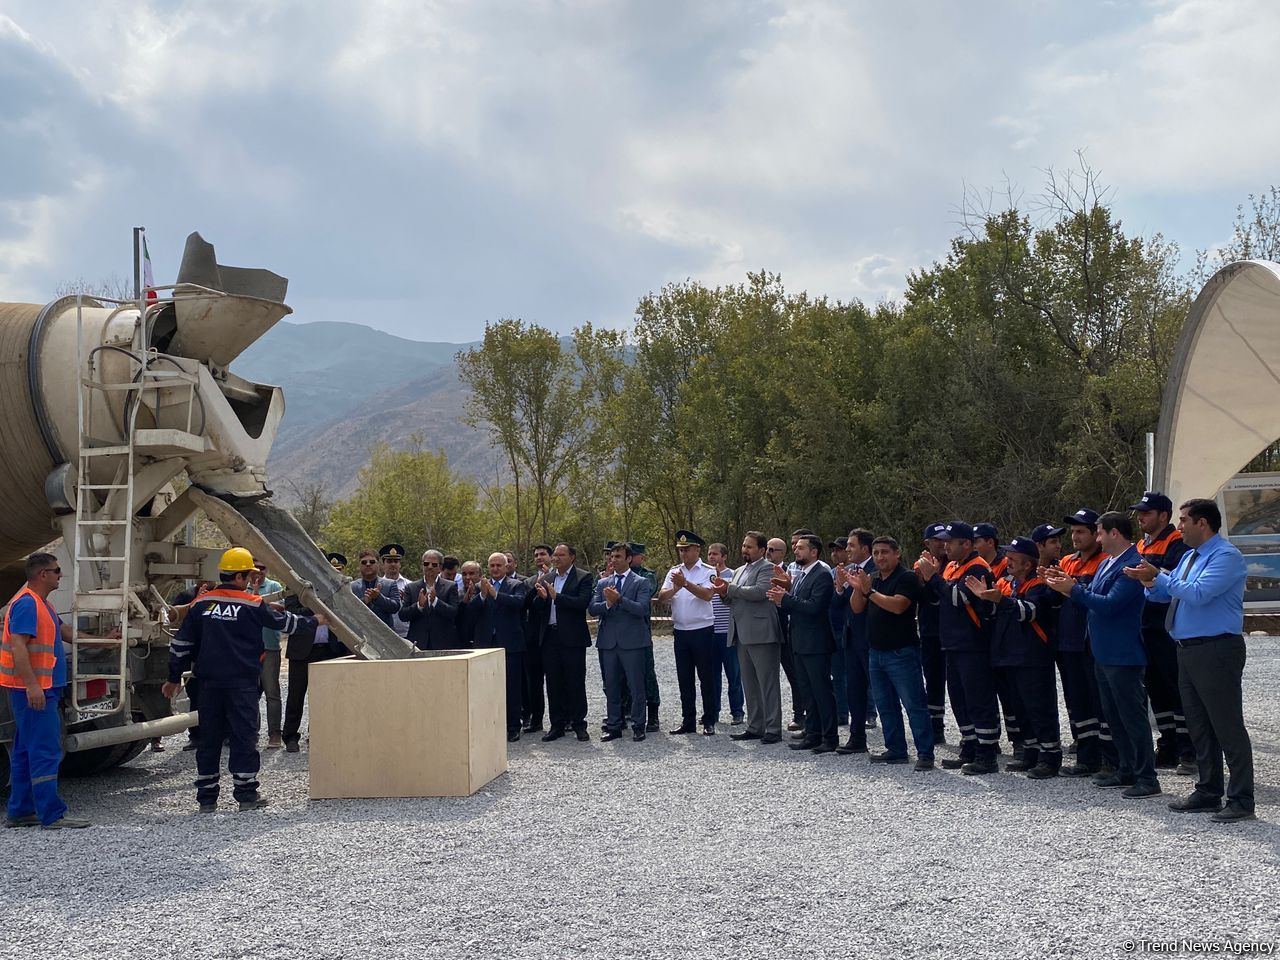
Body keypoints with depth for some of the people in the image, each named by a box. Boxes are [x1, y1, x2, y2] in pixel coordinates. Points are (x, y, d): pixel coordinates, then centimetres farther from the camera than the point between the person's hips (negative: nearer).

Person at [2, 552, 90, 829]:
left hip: (39, 689, 11)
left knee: (25, 752, 13)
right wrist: (32, 685, -28)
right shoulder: (26, 604, -15)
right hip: (34, 691, -11)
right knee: (46, 752, -10)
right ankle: (52, 816, -9)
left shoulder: (41, 603, 18)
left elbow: (64, 632, 30)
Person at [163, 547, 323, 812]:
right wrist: (314, 622, 24)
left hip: (210, 683, 4)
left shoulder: (201, 604, 5)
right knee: (244, 736, 2)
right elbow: (284, 622, 7)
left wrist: (174, 678, 19)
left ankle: (206, 798, 13)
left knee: (209, 738, 10)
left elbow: (181, 643, 9)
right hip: (242, 683, -4)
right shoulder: (252, 605, -5)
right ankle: (246, 794, 3)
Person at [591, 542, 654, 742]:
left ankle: (638, 727, 8)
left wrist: (619, 599, -21)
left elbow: (641, 608, -14)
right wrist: (608, 603, -15)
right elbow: (592, 609, 3)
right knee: (611, 687, 9)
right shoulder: (603, 583, 13)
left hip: (632, 642, -4)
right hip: (609, 641, 4)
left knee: (636, 687, 0)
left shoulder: (641, 582, 0)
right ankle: (613, 726, 17)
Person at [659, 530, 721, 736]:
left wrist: (685, 583, -28)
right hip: (680, 632, 5)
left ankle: (709, 721, 10)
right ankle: (688, 721, 17)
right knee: (684, 679, 9)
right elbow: (661, 596, -2)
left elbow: (707, 595, -20)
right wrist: (675, 588, -20)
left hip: (702, 631, -4)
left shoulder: (708, 571, -4)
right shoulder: (674, 572, 9)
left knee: (707, 678, 1)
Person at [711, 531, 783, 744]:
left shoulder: (767, 568, -6)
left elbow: (760, 591, -21)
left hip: (761, 634, -9)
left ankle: (773, 729, -1)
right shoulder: (739, 571, 21)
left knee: (767, 683, -4)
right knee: (749, 685, 13)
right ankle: (754, 727, 19)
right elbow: (733, 600, 21)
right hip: (742, 635, 9)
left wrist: (730, 589, -14)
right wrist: (724, 593, -2)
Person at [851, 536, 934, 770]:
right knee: (885, 705, 13)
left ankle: (925, 753, -6)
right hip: (876, 652, 8)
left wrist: (869, 591, -22)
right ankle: (895, 750, 22)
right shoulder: (873, 579, 15)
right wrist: (857, 589, -10)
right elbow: (857, 608, 9)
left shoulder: (907, 578, -9)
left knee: (914, 704, -7)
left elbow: (898, 606, -23)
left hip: (901, 652, -8)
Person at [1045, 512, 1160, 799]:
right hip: (1104, 653, 10)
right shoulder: (1108, 562, 12)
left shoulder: (1131, 566, -19)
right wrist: (1067, 585, 1)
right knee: (1114, 716, 16)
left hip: (1123, 655, -10)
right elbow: (1091, 599, 14)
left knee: (1133, 716, -4)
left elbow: (1109, 605, -25)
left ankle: (1147, 778, 3)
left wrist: (1074, 589, -19)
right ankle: (1128, 770, 26)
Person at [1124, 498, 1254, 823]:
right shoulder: (1190, 556, 16)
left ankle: (1241, 801, 2)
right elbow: (1166, 593, 19)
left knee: (1228, 726, -4)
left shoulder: (1226, 556, -13)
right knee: (1199, 726, 15)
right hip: (1188, 650, 10)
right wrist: (1152, 582, -3)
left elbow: (1198, 594, -25)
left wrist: (1159, 577, -17)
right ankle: (1208, 792, 25)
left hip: (1216, 651, -10)